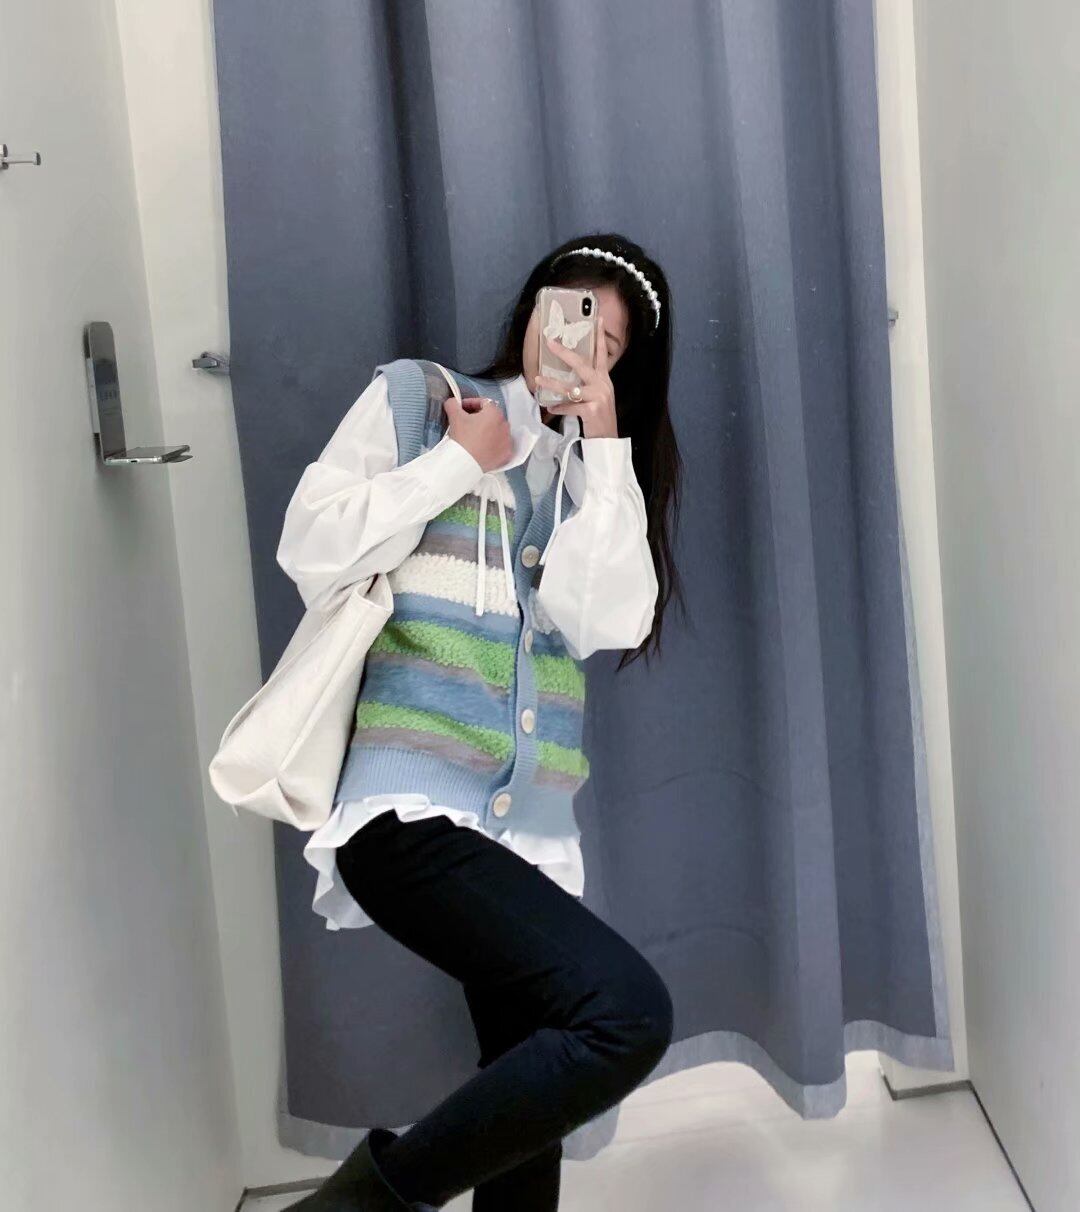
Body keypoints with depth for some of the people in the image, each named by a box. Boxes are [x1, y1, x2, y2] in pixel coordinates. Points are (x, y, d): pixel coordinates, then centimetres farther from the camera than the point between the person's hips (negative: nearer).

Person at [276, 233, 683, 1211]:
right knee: (627, 1014, -24)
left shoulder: (597, 469, 18)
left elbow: (610, 622, 0)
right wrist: (462, 459, -2)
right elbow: (313, 553, -4)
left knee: (531, 1120, 12)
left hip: (529, 831, 6)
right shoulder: (415, 398, 8)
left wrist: (602, 440, -1)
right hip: (412, 809, -6)